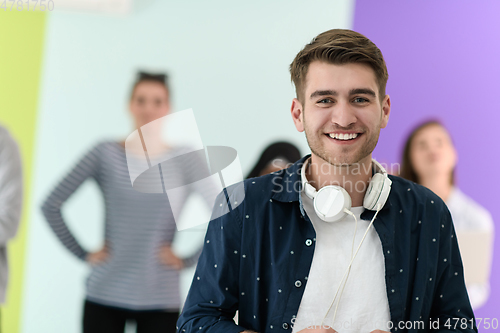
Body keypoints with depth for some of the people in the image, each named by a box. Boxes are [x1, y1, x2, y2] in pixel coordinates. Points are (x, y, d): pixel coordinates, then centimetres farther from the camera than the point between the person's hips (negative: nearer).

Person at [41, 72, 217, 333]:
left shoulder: (184, 160, 0)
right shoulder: (106, 153, 0)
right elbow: (51, 206, 3)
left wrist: (187, 260, -3)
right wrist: (83, 253, 0)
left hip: (160, 301, 0)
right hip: (105, 296, 0)